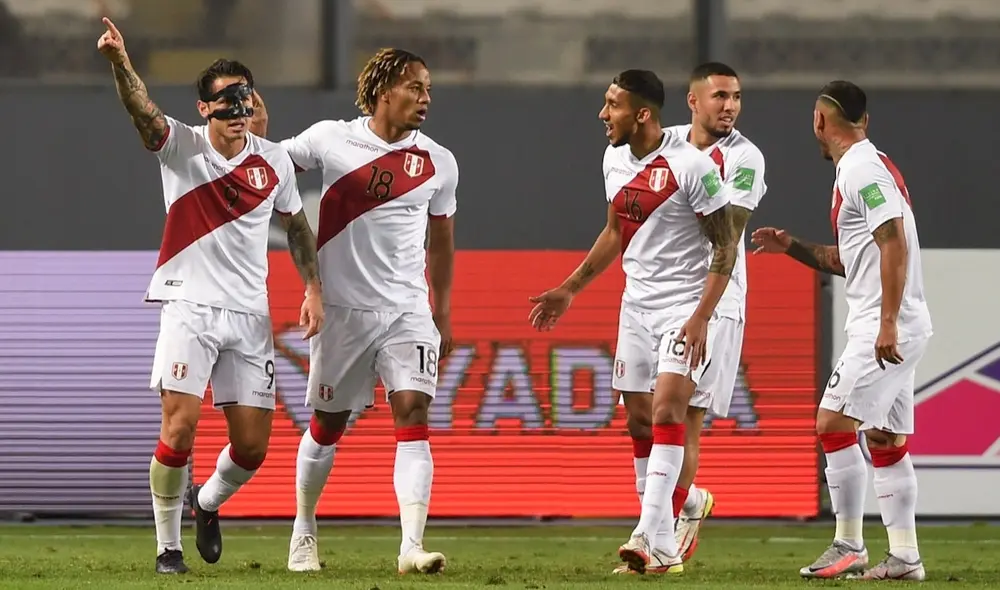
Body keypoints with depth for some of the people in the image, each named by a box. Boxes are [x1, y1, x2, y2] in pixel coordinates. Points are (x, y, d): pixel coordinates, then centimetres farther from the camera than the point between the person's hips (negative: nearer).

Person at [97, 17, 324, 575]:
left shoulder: (274, 161, 5)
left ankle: (208, 503, 33)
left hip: (249, 317, 3)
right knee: (181, 424, -17)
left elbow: (297, 224, 20)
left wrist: (313, 288, 11)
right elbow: (142, 108, -24)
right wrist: (120, 62, -43)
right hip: (189, 305, -3)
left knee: (253, 446, 1)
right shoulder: (181, 146, -4)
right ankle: (168, 545, -3)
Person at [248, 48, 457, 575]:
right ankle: (303, 533, 30)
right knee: (328, 423, 9)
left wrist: (443, 315, 17)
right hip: (342, 308, -1)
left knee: (413, 414, -15)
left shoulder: (438, 163, 4)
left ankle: (412, 547, -22)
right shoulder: (330, 140, -5)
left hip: (408, 310, 1)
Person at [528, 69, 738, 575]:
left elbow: (725, 247, -13)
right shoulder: (615, 160, 6)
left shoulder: (691, 166, -17)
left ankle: (648, 535, -26)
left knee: (667, 410, -20)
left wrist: (701, 318, -20)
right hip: (636, 304, 7)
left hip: (684, 306, -7)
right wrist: (570, 288, 21)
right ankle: (664, 549, 11)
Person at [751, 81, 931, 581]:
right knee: (886, 440, 9)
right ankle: (904, 557, 8)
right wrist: (792, 247, 20)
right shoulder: (866, 168, 19)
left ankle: (849, 547, -6)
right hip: (896, 327, 10)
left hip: (887, 325, -10)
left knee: (834, 424, -9)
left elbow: (895, 244, -21)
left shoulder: (862, 170, -13)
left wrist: (888, 324, -24)